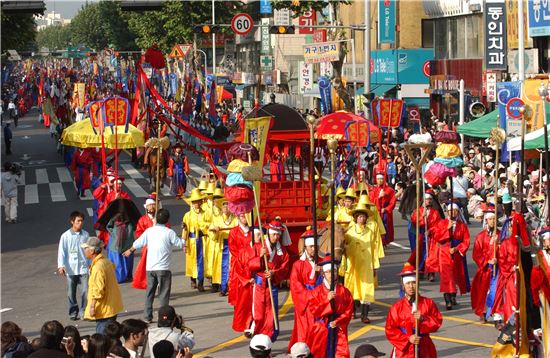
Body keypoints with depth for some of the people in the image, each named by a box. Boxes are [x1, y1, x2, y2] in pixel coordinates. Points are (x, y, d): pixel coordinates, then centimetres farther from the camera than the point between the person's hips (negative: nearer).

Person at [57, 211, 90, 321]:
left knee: (85, 291, -8)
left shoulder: (85, 235, 2)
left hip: (83, 268, 1)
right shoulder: (65, 236, -5)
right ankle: (73, 312, 19)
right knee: (71, 293, 7)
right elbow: (61, 251, -4)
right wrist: (61, 266, -12)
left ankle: (84, 311, 4)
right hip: (70, 269, -1)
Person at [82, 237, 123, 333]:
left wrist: (92, 306, -19)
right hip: (112, 306, 10)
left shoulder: (98, 268, -22)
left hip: (103, 310, -10)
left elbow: (98, 290, -25)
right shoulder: (106, 262, 7)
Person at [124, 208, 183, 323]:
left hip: (150, 267, 4)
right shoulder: (169, 232, -9)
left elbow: (137, 243, 10)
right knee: (164, 293, 2)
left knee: (149, 292, 13)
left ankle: (147, 316, 15)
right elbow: (180, 244, 1)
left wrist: (130, 250, 29)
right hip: (163, 268, -4)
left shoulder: (149, 231, 2)